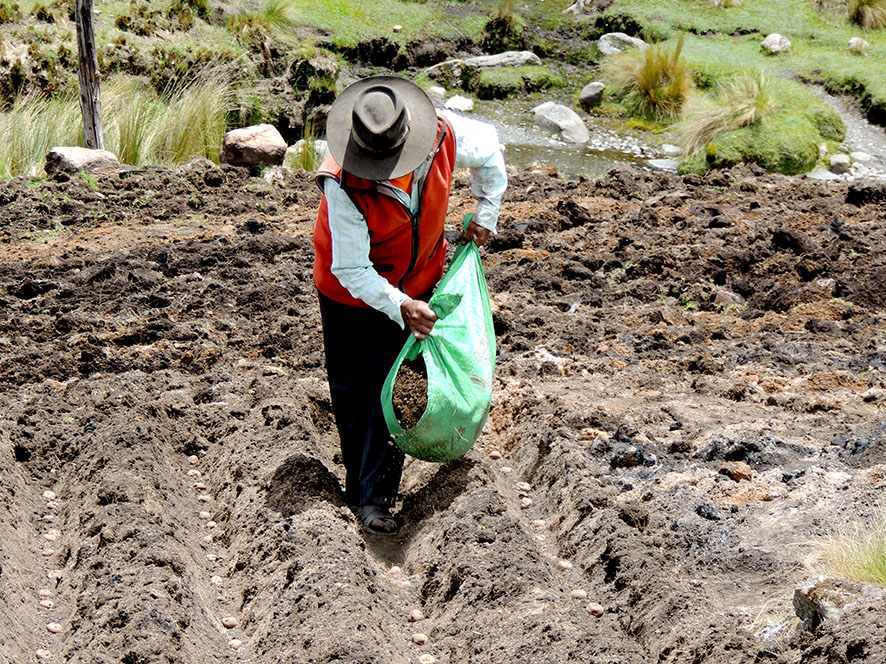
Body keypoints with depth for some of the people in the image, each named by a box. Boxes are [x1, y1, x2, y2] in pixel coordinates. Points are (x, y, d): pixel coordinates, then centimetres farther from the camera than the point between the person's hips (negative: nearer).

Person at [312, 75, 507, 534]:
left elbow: (488, 147, 0)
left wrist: (486, 213, 0)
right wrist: (399, 307, -41)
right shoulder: (343, 183, -37)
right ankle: (366, 494, 25)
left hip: (418, 281, 4)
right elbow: (352, 269, -31)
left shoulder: (441, 135, -26)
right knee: (358, 391, 6)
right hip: (354, 290, -3)